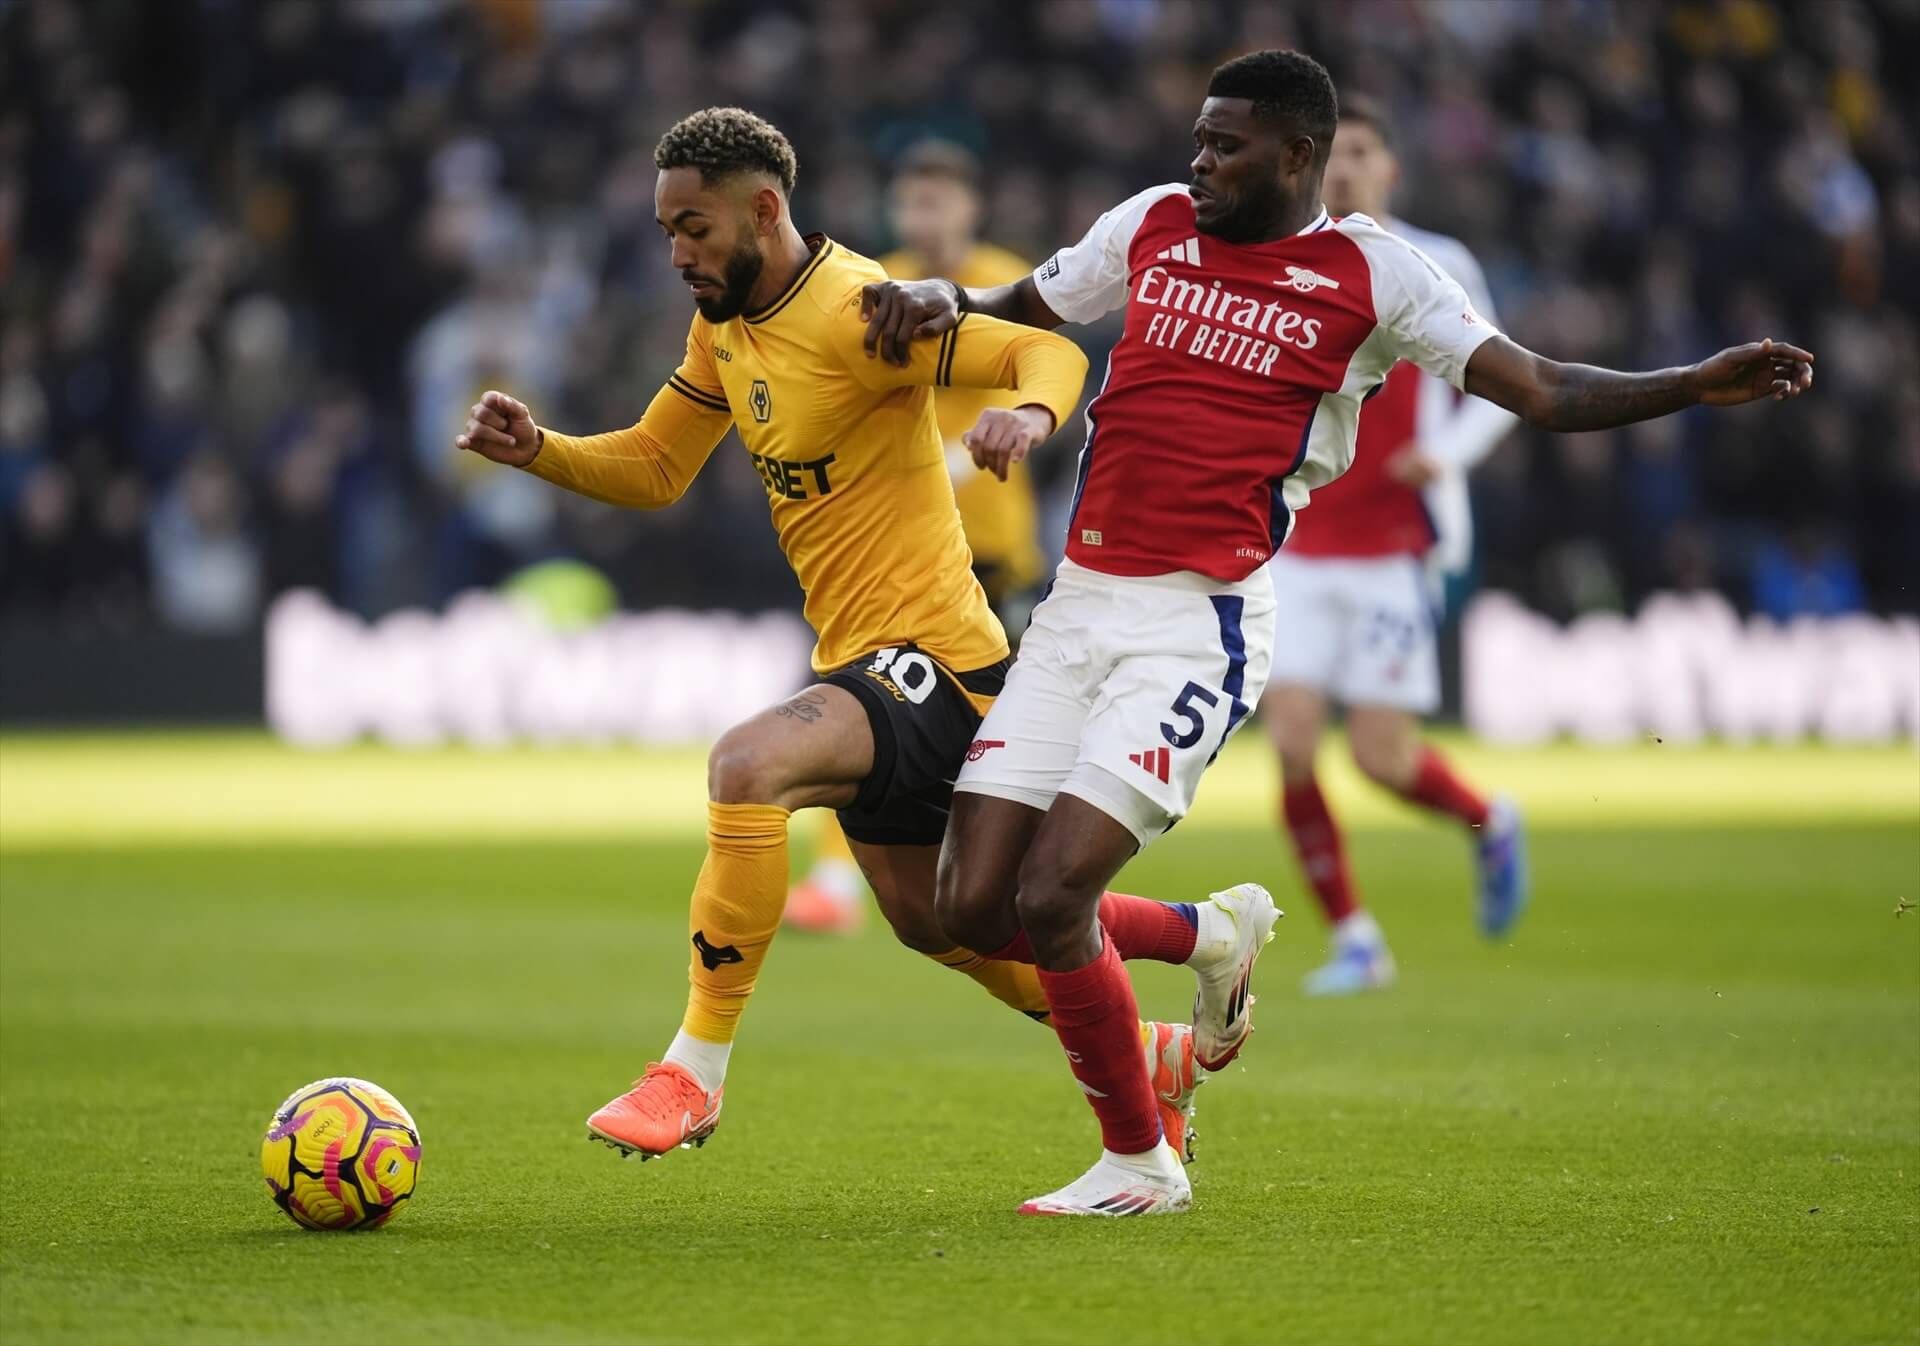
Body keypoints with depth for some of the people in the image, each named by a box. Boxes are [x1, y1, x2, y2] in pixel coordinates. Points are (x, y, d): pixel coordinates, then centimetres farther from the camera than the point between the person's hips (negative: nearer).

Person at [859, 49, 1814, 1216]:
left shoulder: (1370, 275, -1)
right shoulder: (1153, 225, 11)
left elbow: (1544, 392, -3)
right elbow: (1020, 307, 27)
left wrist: (1700, 386, -17)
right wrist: (940, 300, 5)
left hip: (1201, 626, -5)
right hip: (1078, 605, 5)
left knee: (1052, 895, -16)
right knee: (972, 909, 0)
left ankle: (1140, 1163, 5)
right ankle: (1215, 934, 27)